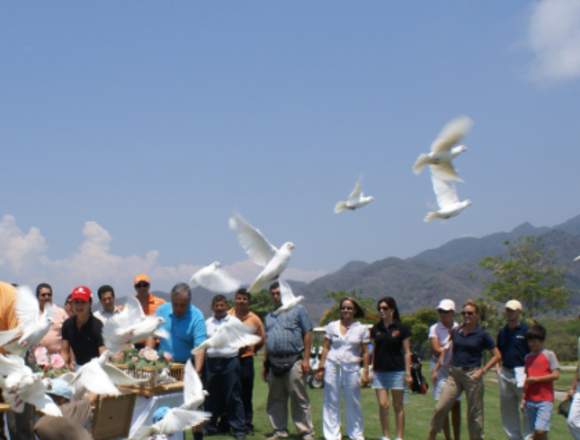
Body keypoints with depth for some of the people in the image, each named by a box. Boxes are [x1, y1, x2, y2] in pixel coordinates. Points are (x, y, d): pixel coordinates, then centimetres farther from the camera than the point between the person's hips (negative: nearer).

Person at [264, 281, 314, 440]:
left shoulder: (297, 309, 3)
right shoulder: (269, 316, 20)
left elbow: (308, 334, -2)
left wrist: (306, 359, -9)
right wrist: (265, 364, 15)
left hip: (294, 361, -6)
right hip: (274, 363, 6)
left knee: (299, 399, -4)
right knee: (276, 400, 9)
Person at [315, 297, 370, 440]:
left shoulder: (362, 329, 4)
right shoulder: (331, 326, 6)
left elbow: (365, 353, 4)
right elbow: (326, 348, 7)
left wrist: (366, 372, -1)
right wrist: (321, 367, 1)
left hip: (351, 368, -1)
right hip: (332, 366, 1)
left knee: (353, 404, 5)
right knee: (331, 403, 3)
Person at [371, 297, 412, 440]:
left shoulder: (401, 329, -3)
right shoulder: (375, 329, 7)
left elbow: (407, 352, -2)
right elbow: (373, 351, 12)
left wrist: (408, 373, -6)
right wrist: (370, 370, 7)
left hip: (396, 371, -3)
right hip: (379, 372, 3)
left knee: (398, 406, 4)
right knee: (383, 405, -1)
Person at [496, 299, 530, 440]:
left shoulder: (526, 330, -5)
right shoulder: (502, 332, 13)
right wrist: (498, 367, 10)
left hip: (522, 372, -7)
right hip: (505, 373, 7)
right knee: (507, 407, 12)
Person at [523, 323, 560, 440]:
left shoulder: (549, 354, -2)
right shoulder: (528, 357, 14)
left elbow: (556, 375, -8)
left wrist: (536, 379, -13)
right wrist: (524, 397, 12)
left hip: (545, 400, -5)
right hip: (530, 401, 5)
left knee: (540, 430, -18)